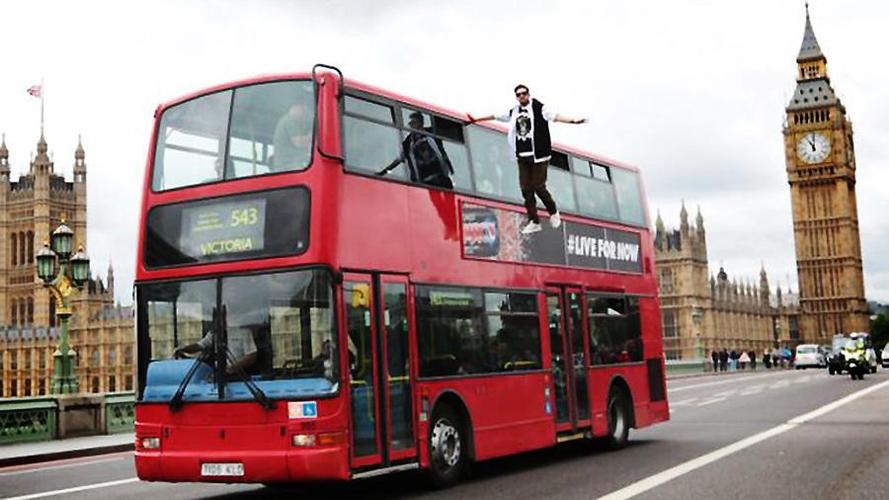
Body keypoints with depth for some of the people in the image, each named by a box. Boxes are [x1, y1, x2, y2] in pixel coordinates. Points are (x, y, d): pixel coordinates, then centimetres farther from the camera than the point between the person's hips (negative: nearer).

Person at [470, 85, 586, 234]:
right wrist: (476, 119, 29)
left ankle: (553, 212, 21)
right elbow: (495, 116, 22)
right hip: (522, 156, 5)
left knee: (539, 187, -6)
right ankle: (534, 222, 12)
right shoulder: (514, 112, 12)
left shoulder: (539, 108, -4)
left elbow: (554, 116, -17)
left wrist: (572, 120, -32)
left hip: (538, 155, -5)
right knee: (526, 189, 3)